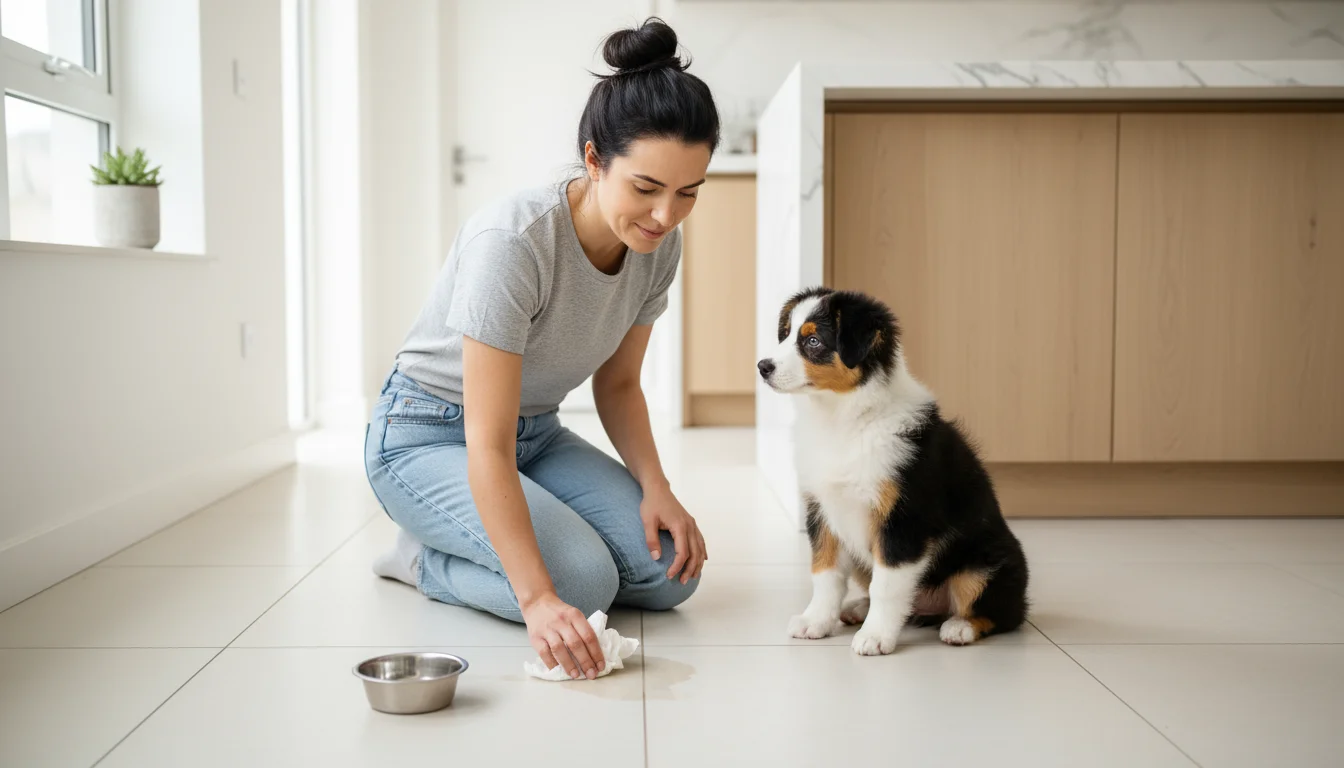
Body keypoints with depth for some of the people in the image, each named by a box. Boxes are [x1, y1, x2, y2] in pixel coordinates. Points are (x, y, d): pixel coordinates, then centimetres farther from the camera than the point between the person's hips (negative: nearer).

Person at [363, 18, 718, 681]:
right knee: (584, 579, -27)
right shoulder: (512, 243, -32)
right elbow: (487, 445, -33)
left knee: (670, 572, -9)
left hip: (536, 432, 7)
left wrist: (656, 490, -12)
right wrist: (538, 598, -38)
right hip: (428, 437, -7)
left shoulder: (659, 244, -10)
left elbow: (618, 384, 4)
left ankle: (482, 541, 13)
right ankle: (423, 558, 2)